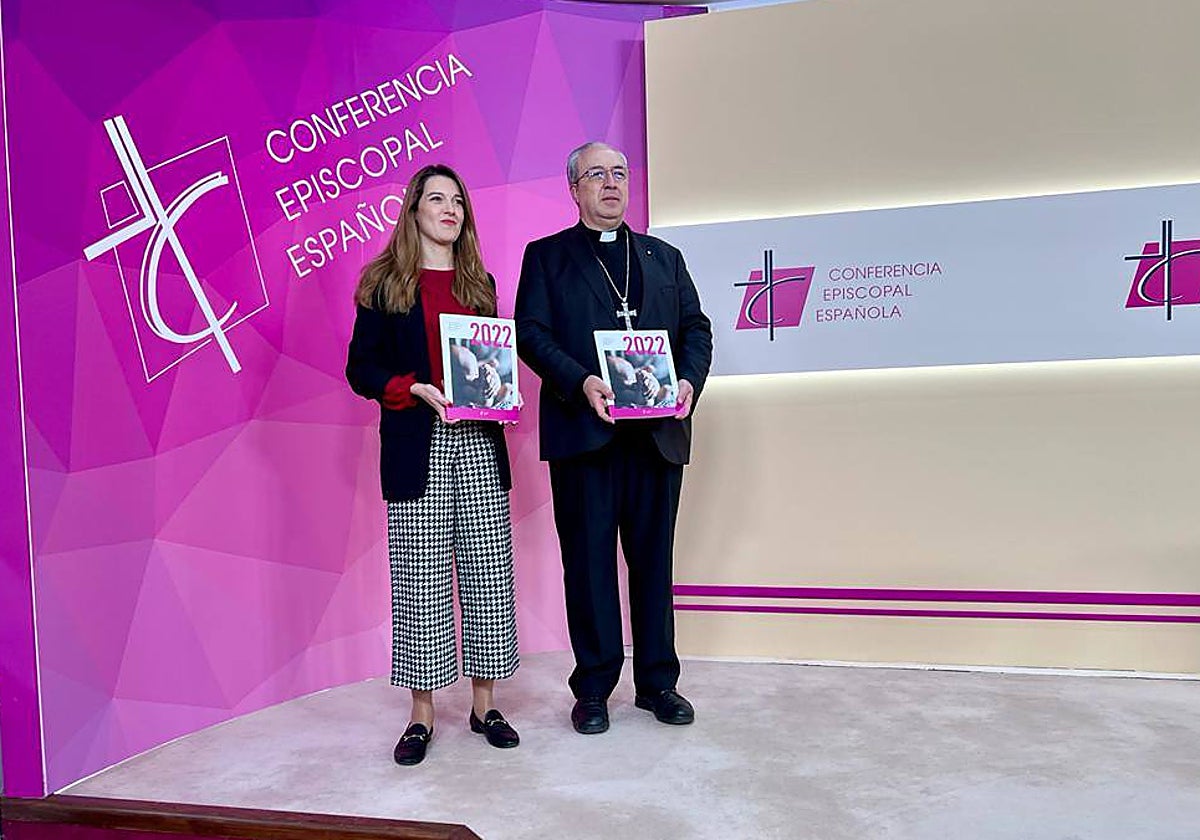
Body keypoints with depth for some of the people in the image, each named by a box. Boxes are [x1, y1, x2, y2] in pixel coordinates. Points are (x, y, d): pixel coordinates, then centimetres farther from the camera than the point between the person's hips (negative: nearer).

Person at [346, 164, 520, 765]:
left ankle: (484, 705, 19)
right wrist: (416, 390, -15)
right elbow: (360, 368, 0)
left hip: (479, 444, 4)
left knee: (488, 573, 4)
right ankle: (421, 714, 15)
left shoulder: (480, 283, 16)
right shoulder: (384, 284, 4)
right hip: (417, 447, -3)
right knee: (419, 578, 0)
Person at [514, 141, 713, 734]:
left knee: (654, 558, 10)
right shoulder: (546, 256, 10)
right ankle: (593, 689, 18)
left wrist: (689, 380, -8)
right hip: (584, 431, -2)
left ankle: (657, 681, 24)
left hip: (658, 433, 3)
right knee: (588, 561, 4)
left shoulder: (665, 257, 19)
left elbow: (696, 327, 12)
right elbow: (531, 332, -3)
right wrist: (581, 382, -19)